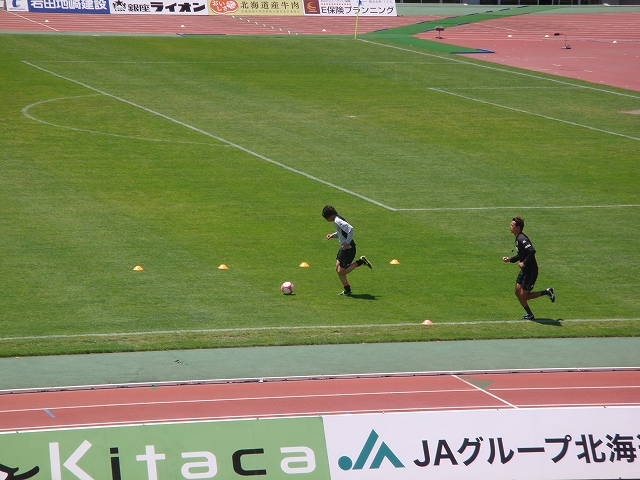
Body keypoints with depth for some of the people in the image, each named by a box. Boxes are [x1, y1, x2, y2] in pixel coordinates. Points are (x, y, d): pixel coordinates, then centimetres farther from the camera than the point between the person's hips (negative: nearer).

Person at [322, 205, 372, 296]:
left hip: (348, 249, -10)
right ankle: (347, 290, 15)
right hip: (343, 248, 10)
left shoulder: (338, 221, -21)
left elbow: (350, 229, -32)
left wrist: (347, 242, -26)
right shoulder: (337, 220, 10)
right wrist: (332, 235, 9)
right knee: (338, 269, 9)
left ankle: (360, 262, 2)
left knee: (341, 272, -3)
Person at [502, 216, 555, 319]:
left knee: (523, 296, -4)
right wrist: (510, 259, 10)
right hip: (524, 270, 10)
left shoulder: (522, 239, -21)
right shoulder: (518, 238, 11)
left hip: (531, 271, -10)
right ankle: (529, 314, 22)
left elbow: (532, 251, -33)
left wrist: (524, 263, -25)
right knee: (518, 292, 9)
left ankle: (547, 292, 10)